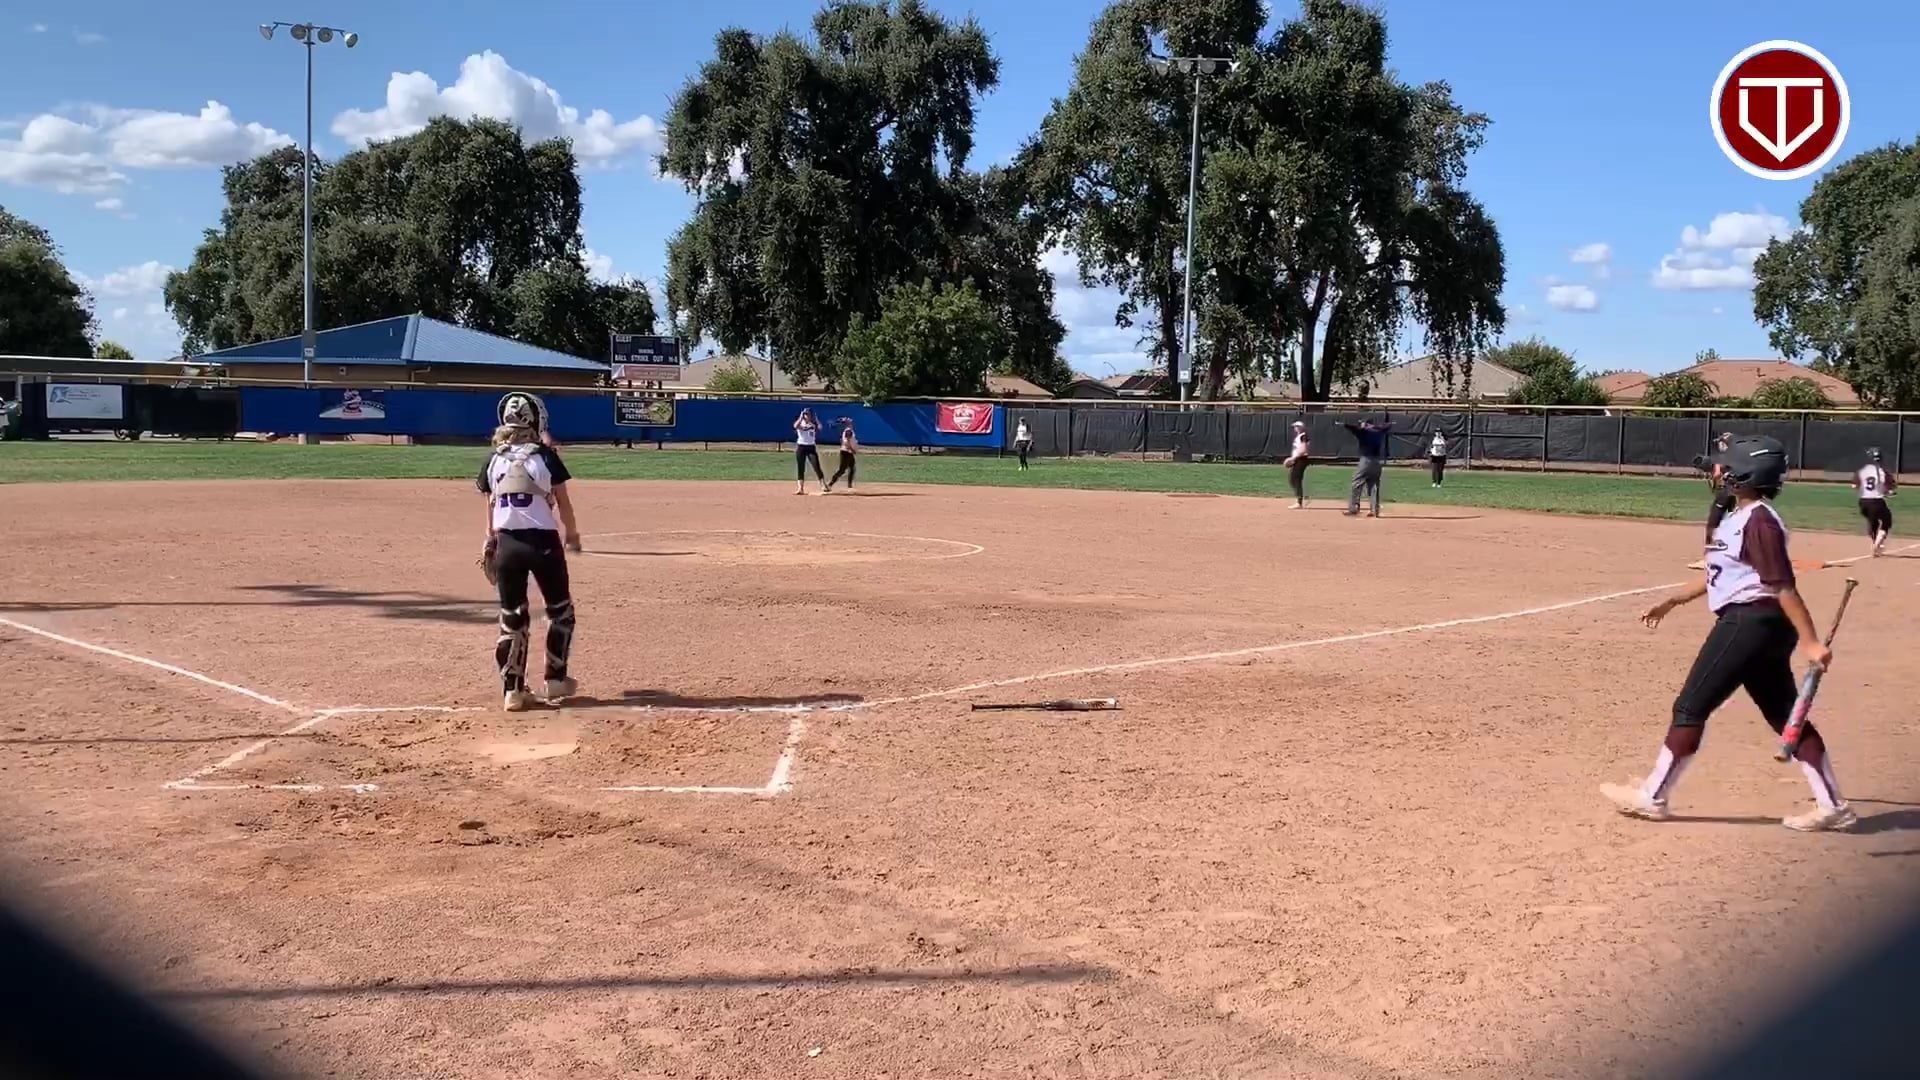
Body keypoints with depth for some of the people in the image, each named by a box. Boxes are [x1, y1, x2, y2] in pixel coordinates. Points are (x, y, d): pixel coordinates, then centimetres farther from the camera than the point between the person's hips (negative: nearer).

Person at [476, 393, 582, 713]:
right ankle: (556, 679, 18)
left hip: (507, 543, 3)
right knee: (560, 610, 15)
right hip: (543, 541, -3)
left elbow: (491, 505, 9)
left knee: (511, 617, 9)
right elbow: (562, 502, -2)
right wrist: (572, 533, 14)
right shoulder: (545, 456, -5)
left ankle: (512, 690, 6)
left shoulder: (494, 460, 4)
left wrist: (491, 542, 21)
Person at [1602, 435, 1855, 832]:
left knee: (1691, 707, -2)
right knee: (1786, 716, 12)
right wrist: (1674, 602, 24)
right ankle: (1832, 805, 15)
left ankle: (1652, 797, 6)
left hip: (1749, 622, -10)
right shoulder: (1738, 517, 13)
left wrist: (1810, 643, -24)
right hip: (1761, 626, 10)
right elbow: (1721, 574, 24)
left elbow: (1784, 586, -22)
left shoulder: (1758, 521, -17)